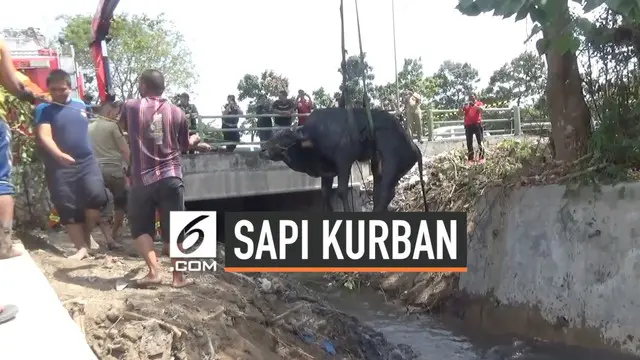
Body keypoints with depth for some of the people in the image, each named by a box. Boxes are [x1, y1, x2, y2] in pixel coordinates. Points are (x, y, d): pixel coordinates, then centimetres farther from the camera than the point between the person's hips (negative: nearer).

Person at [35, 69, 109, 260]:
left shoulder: (80, 105, 12)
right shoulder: (44, 109, -1)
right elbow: (44, 135, -16)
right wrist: (59, 154, -33)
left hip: (86, 161, 2)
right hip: (59, 166, -2)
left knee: (96, 196, -16)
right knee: (68, 209, -3)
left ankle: (87, 235, 7)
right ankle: (82, 247, 5)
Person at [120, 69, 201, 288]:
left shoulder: (131, 107, -1)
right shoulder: (176, 112, 3)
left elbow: (122, 127, 22)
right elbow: (185, 145, 15)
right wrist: (195, 139, 37)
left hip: (142, 179, -1)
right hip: (171, 178, 1)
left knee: (141, 228, 13)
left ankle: (154, 271, 0)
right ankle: (179, 277, 11)